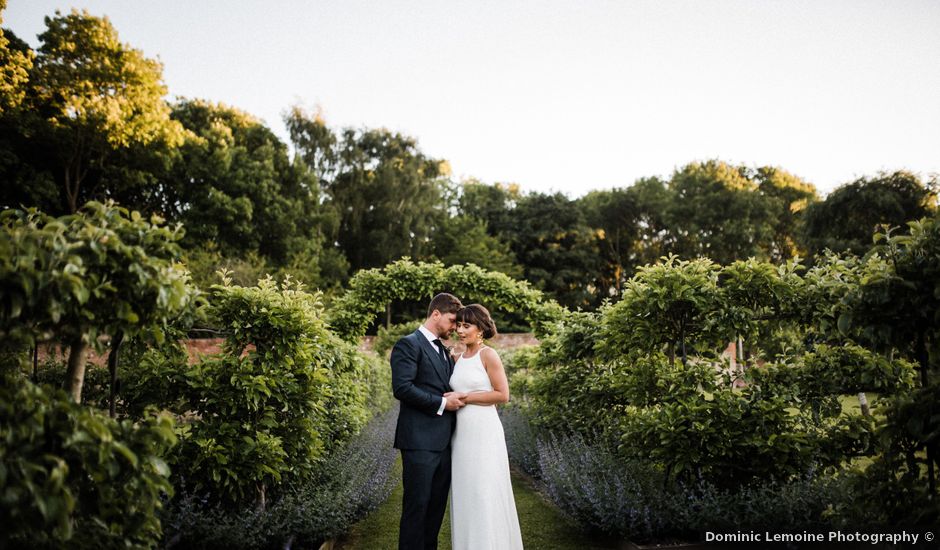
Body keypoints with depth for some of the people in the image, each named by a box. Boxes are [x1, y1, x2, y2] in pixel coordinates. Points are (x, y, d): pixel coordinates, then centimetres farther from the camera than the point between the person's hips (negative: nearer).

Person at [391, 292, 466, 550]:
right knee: (417, 505, -2)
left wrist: (456, 399, 3)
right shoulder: (409, 344, -7)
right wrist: (442, 403, -16)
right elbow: (402, 387, -18)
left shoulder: (445, 351, 20)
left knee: (437, 506, 13)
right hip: (420, 441, -8)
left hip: (444, 441, 8)